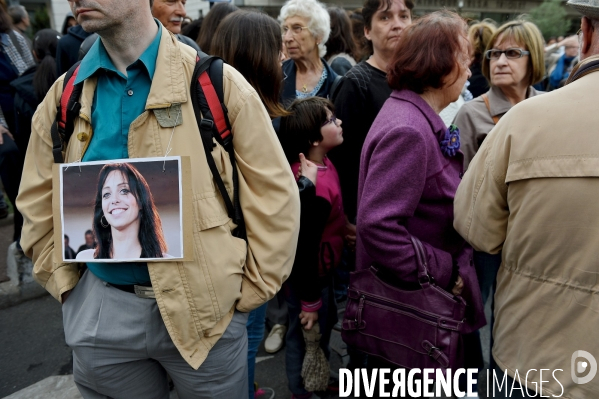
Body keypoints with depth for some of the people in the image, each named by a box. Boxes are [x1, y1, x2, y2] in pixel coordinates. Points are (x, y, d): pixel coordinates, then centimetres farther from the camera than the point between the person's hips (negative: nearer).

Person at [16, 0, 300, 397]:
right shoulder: (64, 95, 2)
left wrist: (249, 292, -7)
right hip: (101, 313, 3)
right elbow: (38, 205, 11)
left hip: (205, 308, -2)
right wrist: (68, 286, 4)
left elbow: (274, 193, -8)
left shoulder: (216, 82, -10)